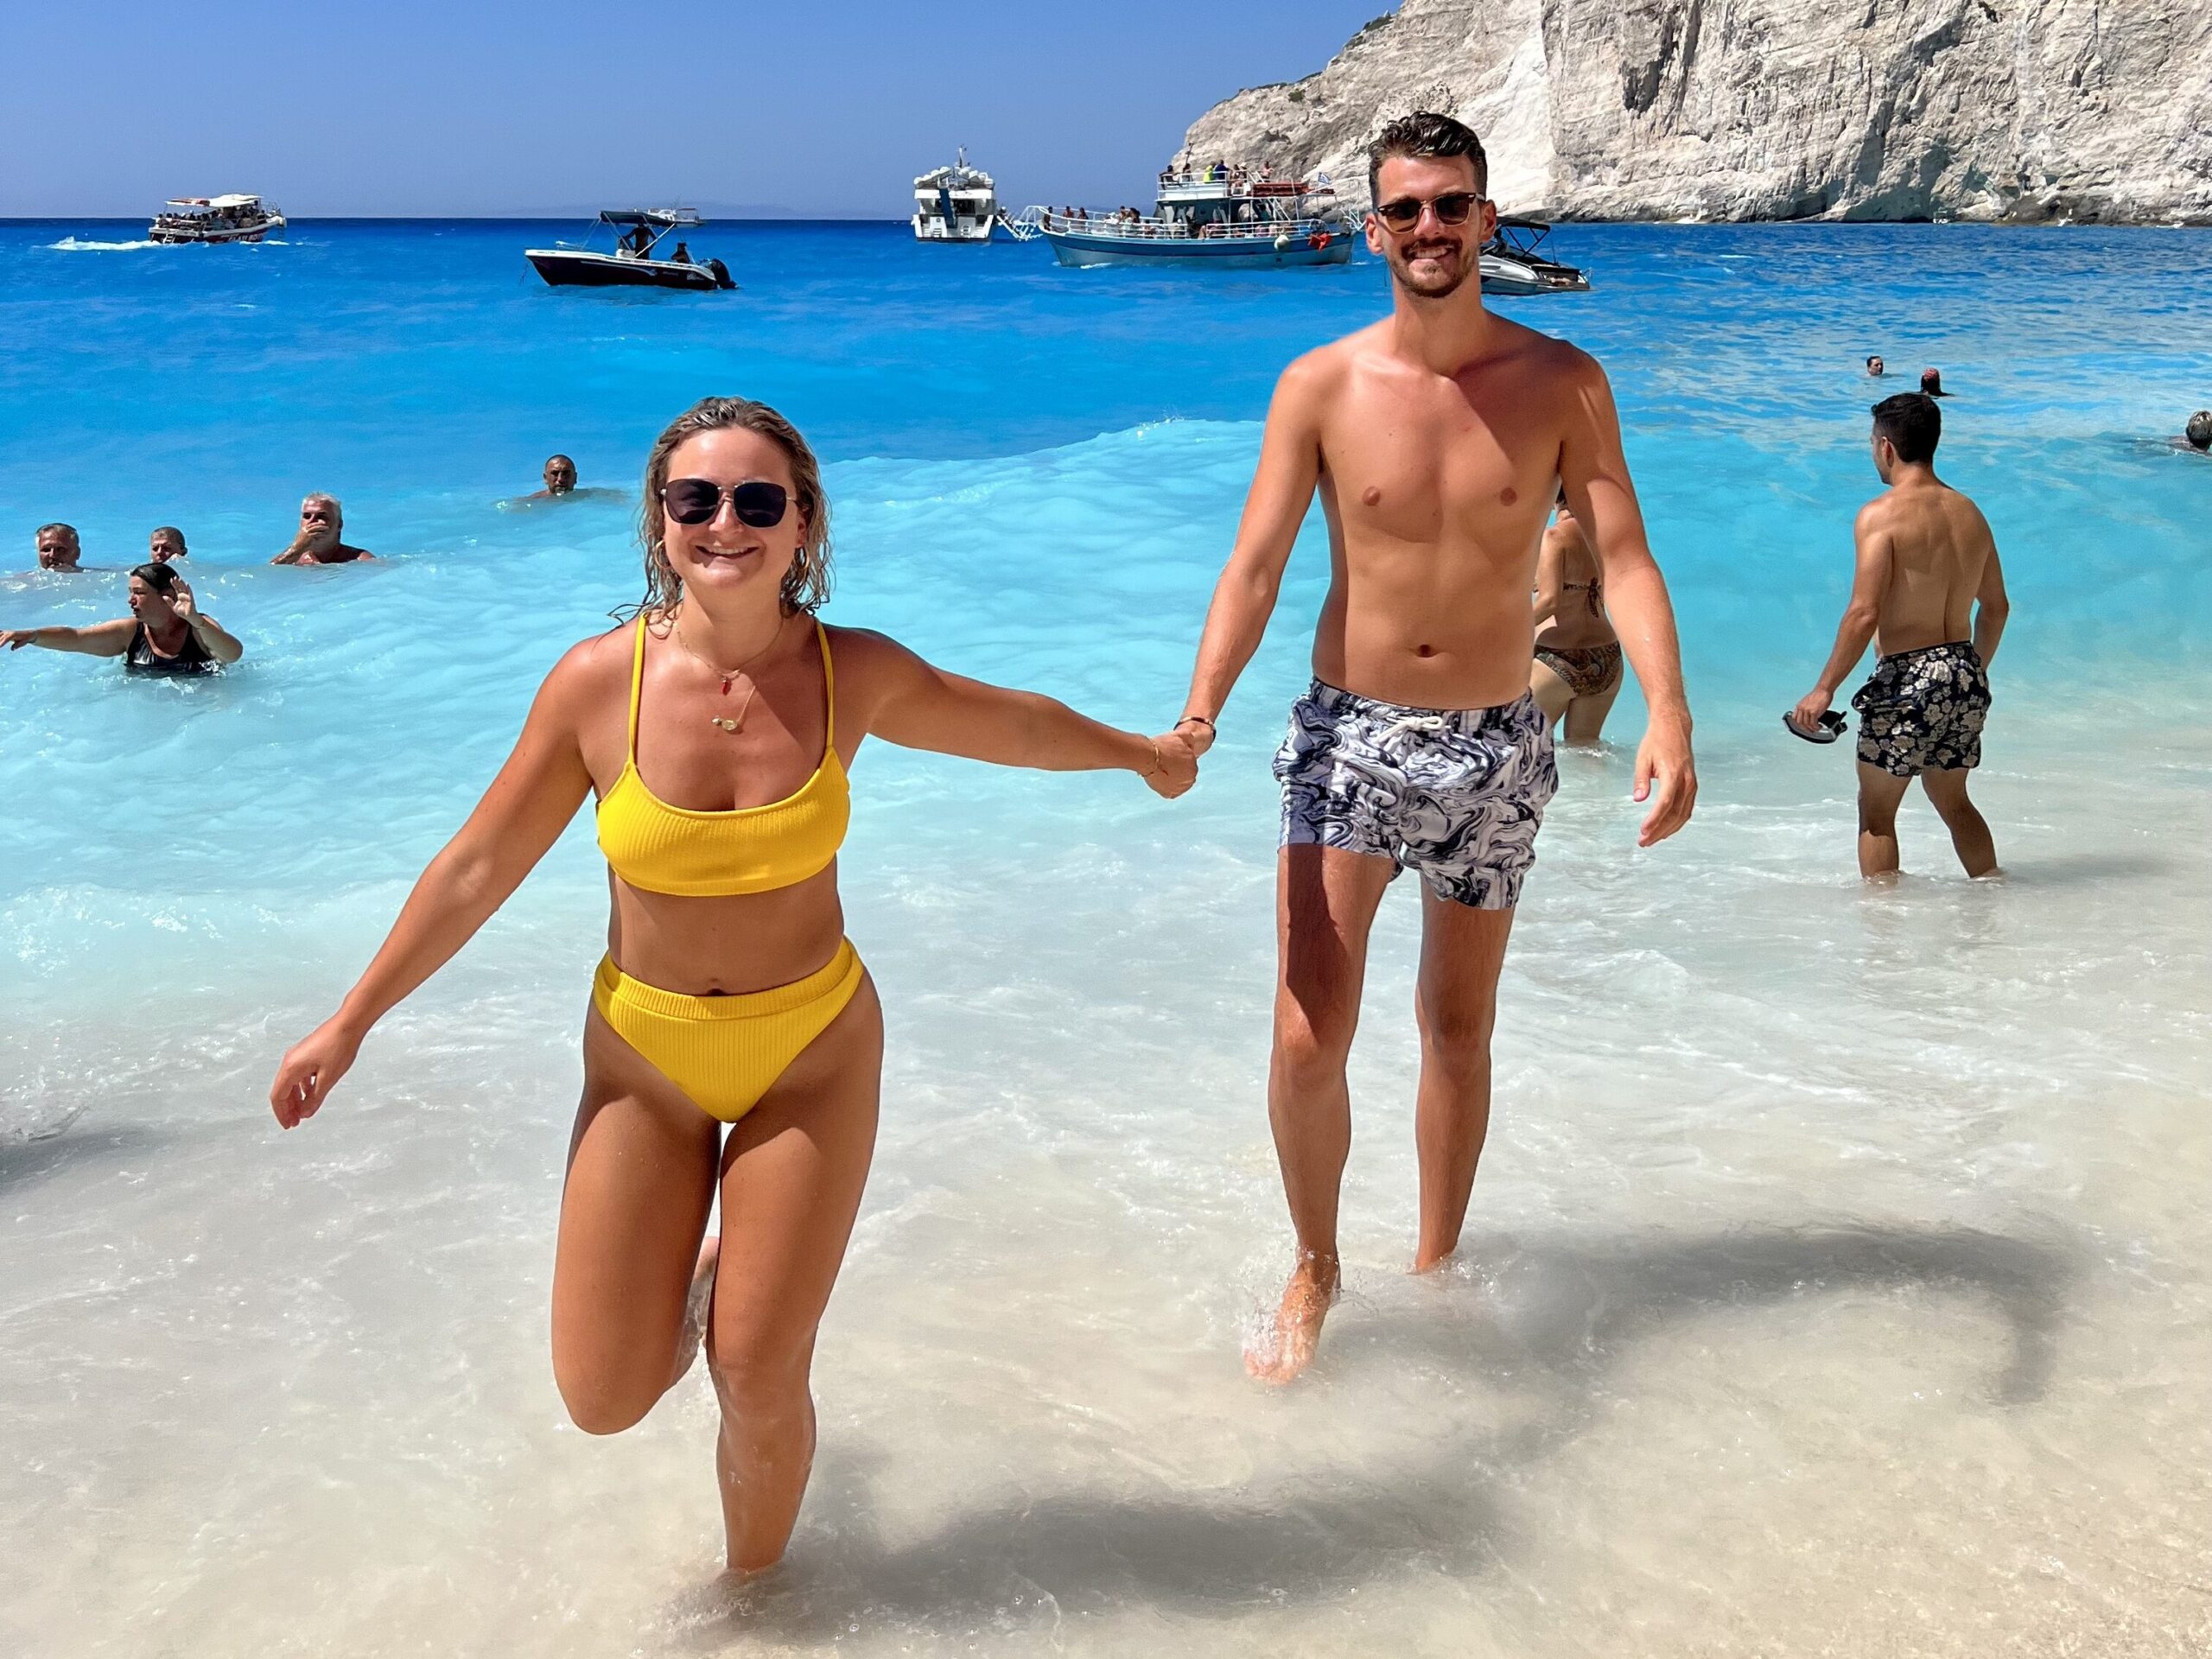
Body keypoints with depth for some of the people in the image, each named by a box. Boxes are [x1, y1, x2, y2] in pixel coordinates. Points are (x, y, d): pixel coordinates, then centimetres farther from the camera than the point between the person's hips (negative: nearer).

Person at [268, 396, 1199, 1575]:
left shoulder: (857, 677, -12)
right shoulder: (597, 683, -14)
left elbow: (1015, 724, 7)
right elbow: (478, 869, -4)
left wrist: (1145, 756, 23)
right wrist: (351, 1022, 1)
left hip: (812, 1054, 0)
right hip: (643, 1052, 1)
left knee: (759, 1385, 1)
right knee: (602, 1399, 3)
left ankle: (754, 1591, 33)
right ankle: (698, 1284, 39)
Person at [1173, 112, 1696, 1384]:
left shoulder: (1562, 384, -3)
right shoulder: (1320, 388, -4)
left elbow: (1623, 555, -8)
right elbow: (1256, 567, -7)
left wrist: (1669, 711, -25)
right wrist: (1201, 707, -24)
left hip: (1497, 749, 1)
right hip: (1349, 739, -1)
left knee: (1460, 1033, 13)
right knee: (1310, 1041, -9)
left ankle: (1437, 1264, 34)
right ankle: (1316, 1272, 15)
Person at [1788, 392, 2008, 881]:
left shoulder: (1881, 514, -13)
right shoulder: (1969, 512, 9)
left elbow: (1864, 613, -20)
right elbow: (1996, 607, 16)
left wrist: (1823, 689, -13)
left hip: (1909, 676, -7)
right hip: (1965, 677, 7)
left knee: (1876, 810, 7)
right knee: (1954, 802, 23)